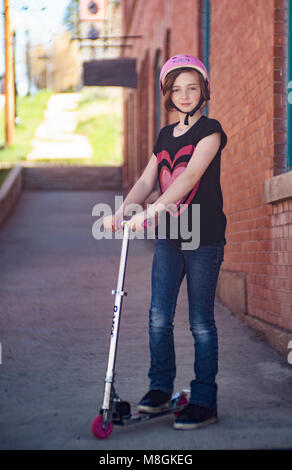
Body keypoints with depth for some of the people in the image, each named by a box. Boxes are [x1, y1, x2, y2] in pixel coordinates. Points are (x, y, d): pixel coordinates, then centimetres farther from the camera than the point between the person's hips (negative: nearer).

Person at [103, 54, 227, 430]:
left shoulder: (210, 130, -5)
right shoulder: (165, 136, 15)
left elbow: (190, 176, -19)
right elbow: (146, 181, 9)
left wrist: (153, 209, -29)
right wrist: (120, 212, -8)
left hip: (204, 238, -5)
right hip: (167, 237, 5)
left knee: (201, 322, 0)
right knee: (159, 317, 0)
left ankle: (204, 401, 8)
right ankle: (160, 387, 15)